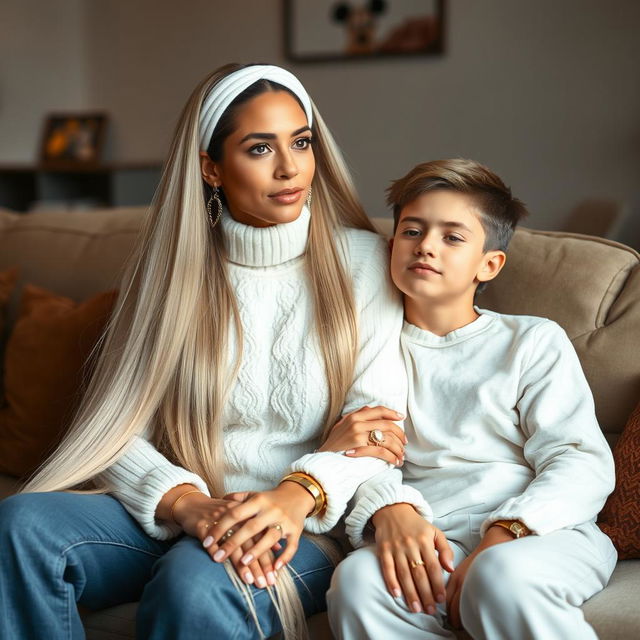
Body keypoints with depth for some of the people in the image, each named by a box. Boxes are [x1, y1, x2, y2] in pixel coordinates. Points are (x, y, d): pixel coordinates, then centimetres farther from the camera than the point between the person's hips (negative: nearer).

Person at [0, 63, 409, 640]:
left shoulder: (360, 258, 2)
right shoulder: (176, 270, 7)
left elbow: (379, 425, -7)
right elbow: (120, 434, -2)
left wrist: (297, 495, -28)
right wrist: (187, 504, -24)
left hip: (309, 524, -3)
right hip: (172, 513, 4)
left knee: (196, 585, -37)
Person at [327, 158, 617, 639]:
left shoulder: (534, 340, 15)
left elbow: (584, 464, 3)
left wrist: (505, 533, -16)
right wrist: (388, 508, -18)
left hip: (542, 532, -2)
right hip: (425, 541, 2)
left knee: (503, 578, -37)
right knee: (357, 581, -32)